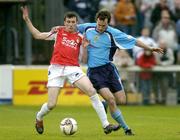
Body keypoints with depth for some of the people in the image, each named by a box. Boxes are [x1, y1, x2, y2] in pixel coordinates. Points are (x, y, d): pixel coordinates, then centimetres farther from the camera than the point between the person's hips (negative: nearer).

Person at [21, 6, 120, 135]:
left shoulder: (80, 38, 11)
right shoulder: (58, 32, 11)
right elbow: (38, 35, 14)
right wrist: (27, 20, 9)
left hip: (73, 69, 1)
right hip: (56, 69, -1)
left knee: (92, 92, -18)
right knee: (51, 105, -5)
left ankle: (106, 125, -16)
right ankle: (39, 118, 32)